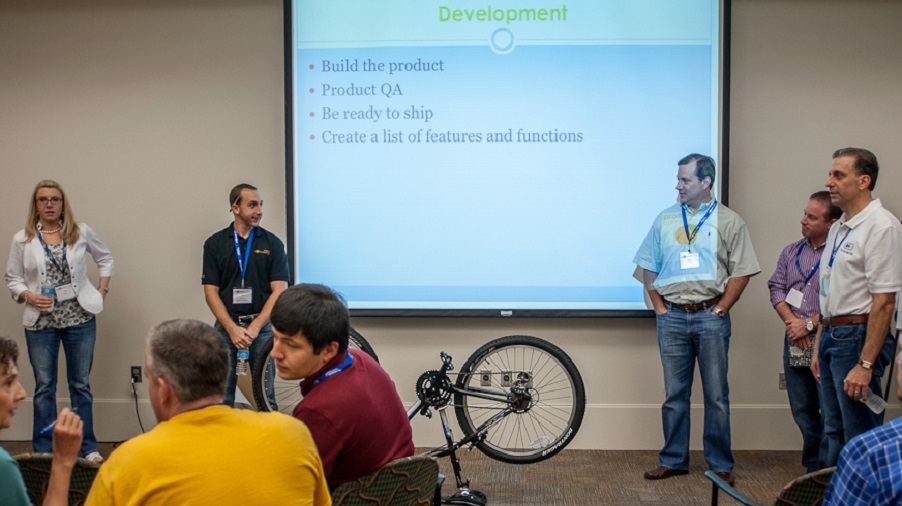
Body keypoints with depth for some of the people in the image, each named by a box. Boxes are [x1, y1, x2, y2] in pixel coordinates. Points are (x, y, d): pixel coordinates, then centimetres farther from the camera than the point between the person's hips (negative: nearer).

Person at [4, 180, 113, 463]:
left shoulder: (81, 233, 2)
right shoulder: (22, 240, 1)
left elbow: (105, 258, 15)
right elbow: (12, 278, 6)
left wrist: (102, 290, 5)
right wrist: (28, 296, -13)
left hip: (79, 317, 0)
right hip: (41, 322, 0)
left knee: (81, 384, 8)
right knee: (44, 387, 7)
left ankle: (88, 448, 17)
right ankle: (43, 452, 16)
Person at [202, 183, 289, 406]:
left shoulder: (272, 243, 3)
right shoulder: (215, 243, 4)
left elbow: (279, 290, -2)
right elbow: (211, 291, 1)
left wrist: (254, 327, -12)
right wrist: (233, 329, -11)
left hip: (262, 326, 0)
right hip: (227, 326, 0)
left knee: (265, 395, 2)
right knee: (221, 394, 0)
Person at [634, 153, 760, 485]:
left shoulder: (728, 221, 1)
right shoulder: (665, 219, 10)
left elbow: (741, 272, -1)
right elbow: (648, 267, 12)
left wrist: (721, 308, -7)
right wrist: (658, 306, 4)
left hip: (711, 317, -2)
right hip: (672, 317, 3)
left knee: (716, 395, 3)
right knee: (674, 393, 8)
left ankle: (720, 465, 13)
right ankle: (673, 461, 18)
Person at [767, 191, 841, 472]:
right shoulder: (792, 252, 14)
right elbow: (776, 288, 10)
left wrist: (809, 325, -12)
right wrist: (791, 321, -5)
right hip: (795, 342, 6)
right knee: (802, 410, 12)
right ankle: (812, 469, 24)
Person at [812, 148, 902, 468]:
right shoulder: (839, 228, 16)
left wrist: (865, 364, -22)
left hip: (858, 337, -9)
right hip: (831, 336, 9)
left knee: (860, 438, -4)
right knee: (835, 432, 15)